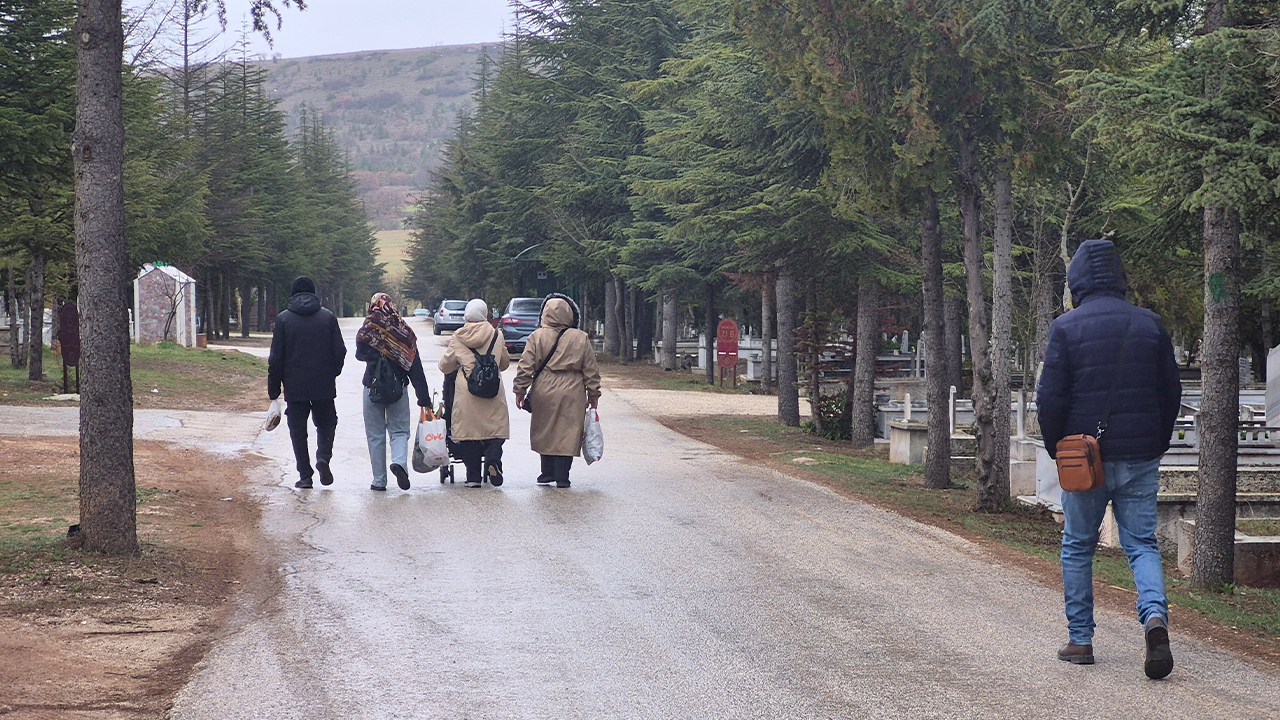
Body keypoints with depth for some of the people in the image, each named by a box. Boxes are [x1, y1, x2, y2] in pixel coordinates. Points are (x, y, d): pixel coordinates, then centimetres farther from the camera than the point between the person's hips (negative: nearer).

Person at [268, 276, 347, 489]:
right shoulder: (328, 317, 1)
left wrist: (273, 390, 3)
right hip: (324, 385, 1)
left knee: (298, 430, 6)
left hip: (295, 387, -1)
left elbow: (276, 359, -3)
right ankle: (323, 456, -10)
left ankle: (305, 475, 3)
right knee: (326, 423, 16)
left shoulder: (283, 319, -2)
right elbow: (340, 351, 3)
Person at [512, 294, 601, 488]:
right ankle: (562, 476, 1)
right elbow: (591, 370, 5)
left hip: (544, 392, 0)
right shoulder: (581, 338, 1)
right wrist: (593, 394, 14)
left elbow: (525, 368, -2)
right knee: (567, 434, 3)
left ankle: (547, 472, 18)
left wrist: (520, 391, 5)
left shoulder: (537, 337, -1)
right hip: (572, 394, 0)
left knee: (545, 432, 14)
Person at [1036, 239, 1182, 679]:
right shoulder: (1149, 324, 4)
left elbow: (1051, 396, -9)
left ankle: (1079, 639, 14)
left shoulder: (1067, 328, -7)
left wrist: (1055, 447, 6)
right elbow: (1171, 392, 8)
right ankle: (1154, 615, -19)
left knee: (1078, 547, 11)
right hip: (1139, 460, 2)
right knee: (1142, 544, 6)